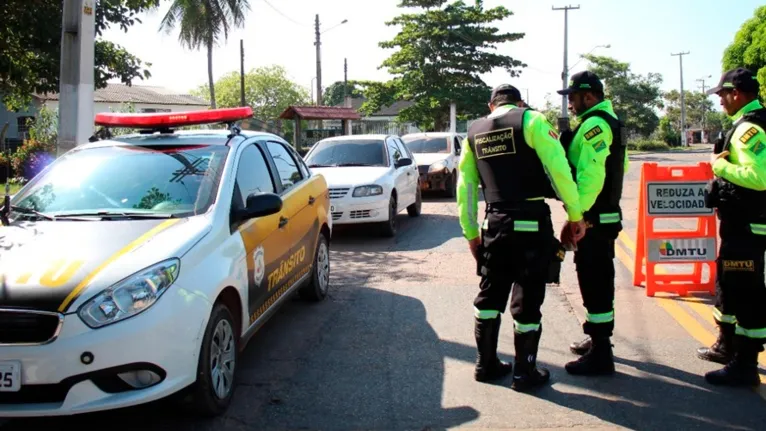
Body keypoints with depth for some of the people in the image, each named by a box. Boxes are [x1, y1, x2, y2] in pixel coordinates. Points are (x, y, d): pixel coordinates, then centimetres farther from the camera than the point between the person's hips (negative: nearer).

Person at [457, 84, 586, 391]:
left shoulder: (474, 133, 11)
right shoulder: (531, 121, -3)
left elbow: (465, 188, 12)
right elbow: (559, 169, -12)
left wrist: (471, 233, 18)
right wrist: (576, 215, -5)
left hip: (494, 224, 4)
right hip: (532, 222, -4)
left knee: (490, 294, 18)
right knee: (527, 299, 5)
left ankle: (486, 364, 28)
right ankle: (524, 373, 15)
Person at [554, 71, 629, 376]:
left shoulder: (594, 124, -17)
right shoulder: (609, 121, 16)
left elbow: (591, 175, -27)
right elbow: (622, 165, 25)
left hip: (592, 218, -11)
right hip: (605, 213, 11)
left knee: (594, 283, -6)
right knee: (599, 281, 20)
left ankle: (600, 356, 1)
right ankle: (598, 340, 33)